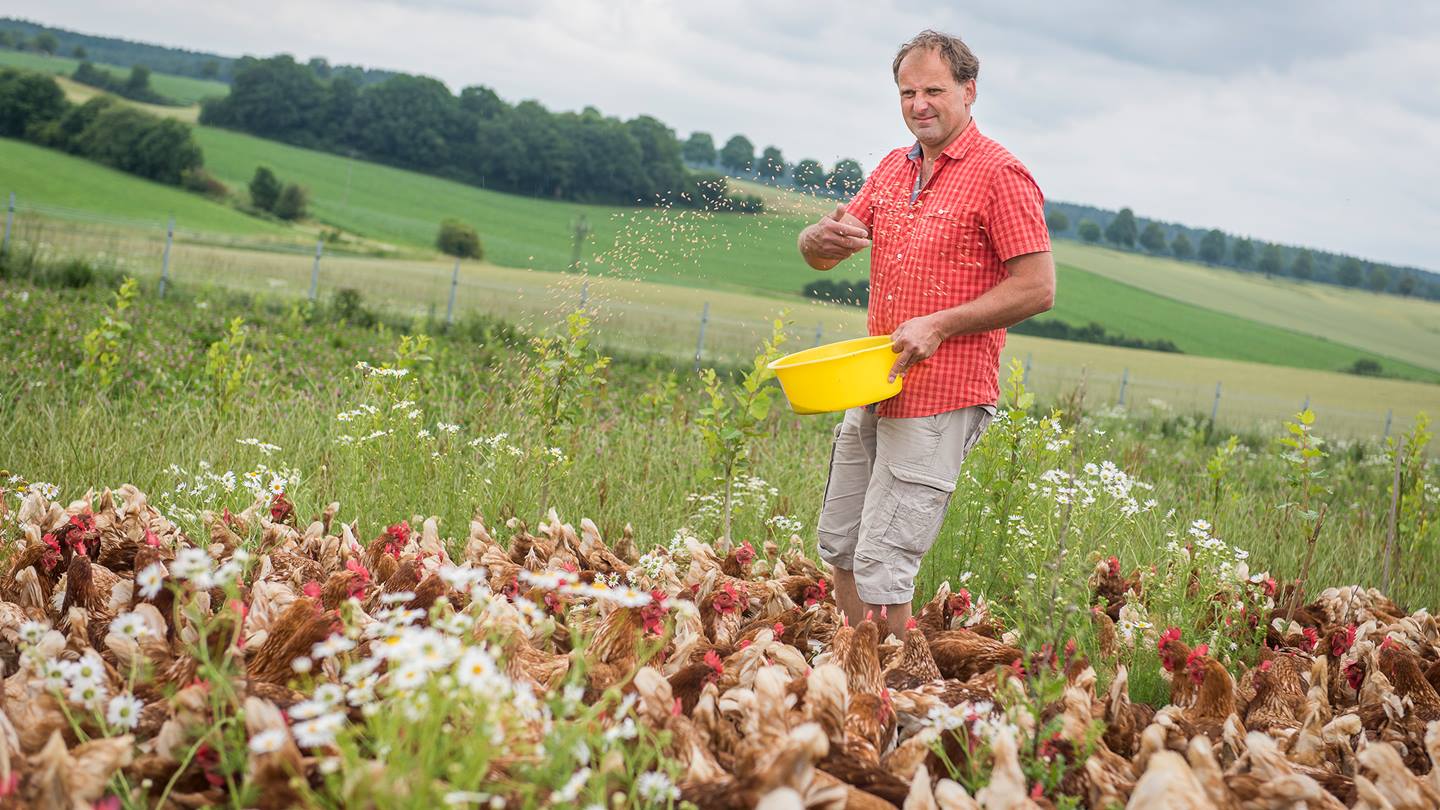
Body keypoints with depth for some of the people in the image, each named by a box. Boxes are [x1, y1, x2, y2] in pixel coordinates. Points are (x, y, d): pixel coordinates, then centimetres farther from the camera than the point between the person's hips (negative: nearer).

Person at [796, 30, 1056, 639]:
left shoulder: (999, 174, -10)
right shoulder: (893, 169, 13)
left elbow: (1037, 289, -13)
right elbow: (818, 255, 13)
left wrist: (939, 326, -19)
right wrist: (824, 238, -12)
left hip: (941, 402, -8)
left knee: (880, 566, -8)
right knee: (838, 546, 14)